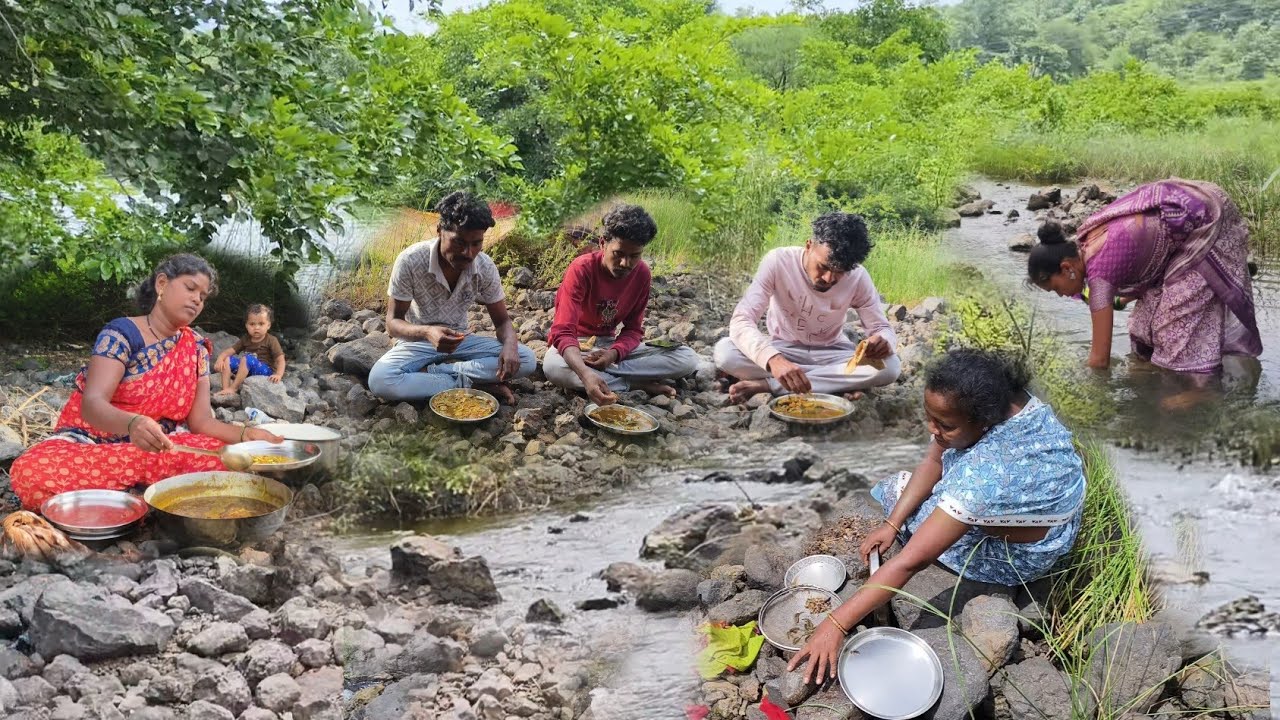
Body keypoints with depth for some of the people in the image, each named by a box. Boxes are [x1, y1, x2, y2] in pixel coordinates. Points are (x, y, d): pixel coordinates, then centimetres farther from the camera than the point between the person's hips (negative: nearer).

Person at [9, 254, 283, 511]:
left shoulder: (196, 348, 6)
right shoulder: (122, 333, -11)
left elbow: (200, 420, 0)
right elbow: (92, 404, -24)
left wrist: (247, 435, -21)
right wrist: (133, 424, -47)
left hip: (154, 450, 4)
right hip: (93, 442, -4)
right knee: (31, 473, -36)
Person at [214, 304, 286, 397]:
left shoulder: (271, 341, -5)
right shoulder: (245, 339, 10)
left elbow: (280, 360, -11)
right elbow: (229, 351, 4)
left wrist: (278, 374, -28)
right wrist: (220, 359, -18)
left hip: (266, 371, -6)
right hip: (248, 371, 6)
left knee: (247, 358, -31)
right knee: (227, 360, -8)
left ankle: (233, 388, -24)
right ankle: (225, 388, -18)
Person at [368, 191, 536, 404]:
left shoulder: (485, 268, -14)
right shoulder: (410, 261, -23)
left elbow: (502, 321, -5)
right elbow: (393, 323, -19)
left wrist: (510, 345, -31)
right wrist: (426, 332, -42)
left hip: (459, 341, 3)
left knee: (526, 360, -21)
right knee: (379, 379, -35)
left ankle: (430, 372, -19)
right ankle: (467, 384, -21)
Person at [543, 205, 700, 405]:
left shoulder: (642, 274, -10)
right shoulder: (582, 269, -25)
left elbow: (634, 329, -4)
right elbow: (563, 332, -33)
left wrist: (614, 353, -29)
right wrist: (585, 374, -53)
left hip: (611, 343, 4)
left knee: (688, 360, -15)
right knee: (553, 367, -43)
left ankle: (604, 374, -22)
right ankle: (637, 384, -27)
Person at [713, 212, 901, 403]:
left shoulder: (858, 277, -17)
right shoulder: (778, 261, -24)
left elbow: (882, 328, -8)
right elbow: (740, 321, -31)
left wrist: (883, 342, -35)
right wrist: (773, 358, -51)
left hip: (831, 353, 2)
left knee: (890, 366, -29)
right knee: (724, 352, -31)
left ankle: (766, 384, -28)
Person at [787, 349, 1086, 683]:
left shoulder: (986, 471, -42)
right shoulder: (993, 399, -22)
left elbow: (911, 560, -42)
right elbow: (933, 461, -7)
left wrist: (836, 625, -40)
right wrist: (892, 523, -18)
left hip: (1023, 552, -7)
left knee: (897, 488, -1)